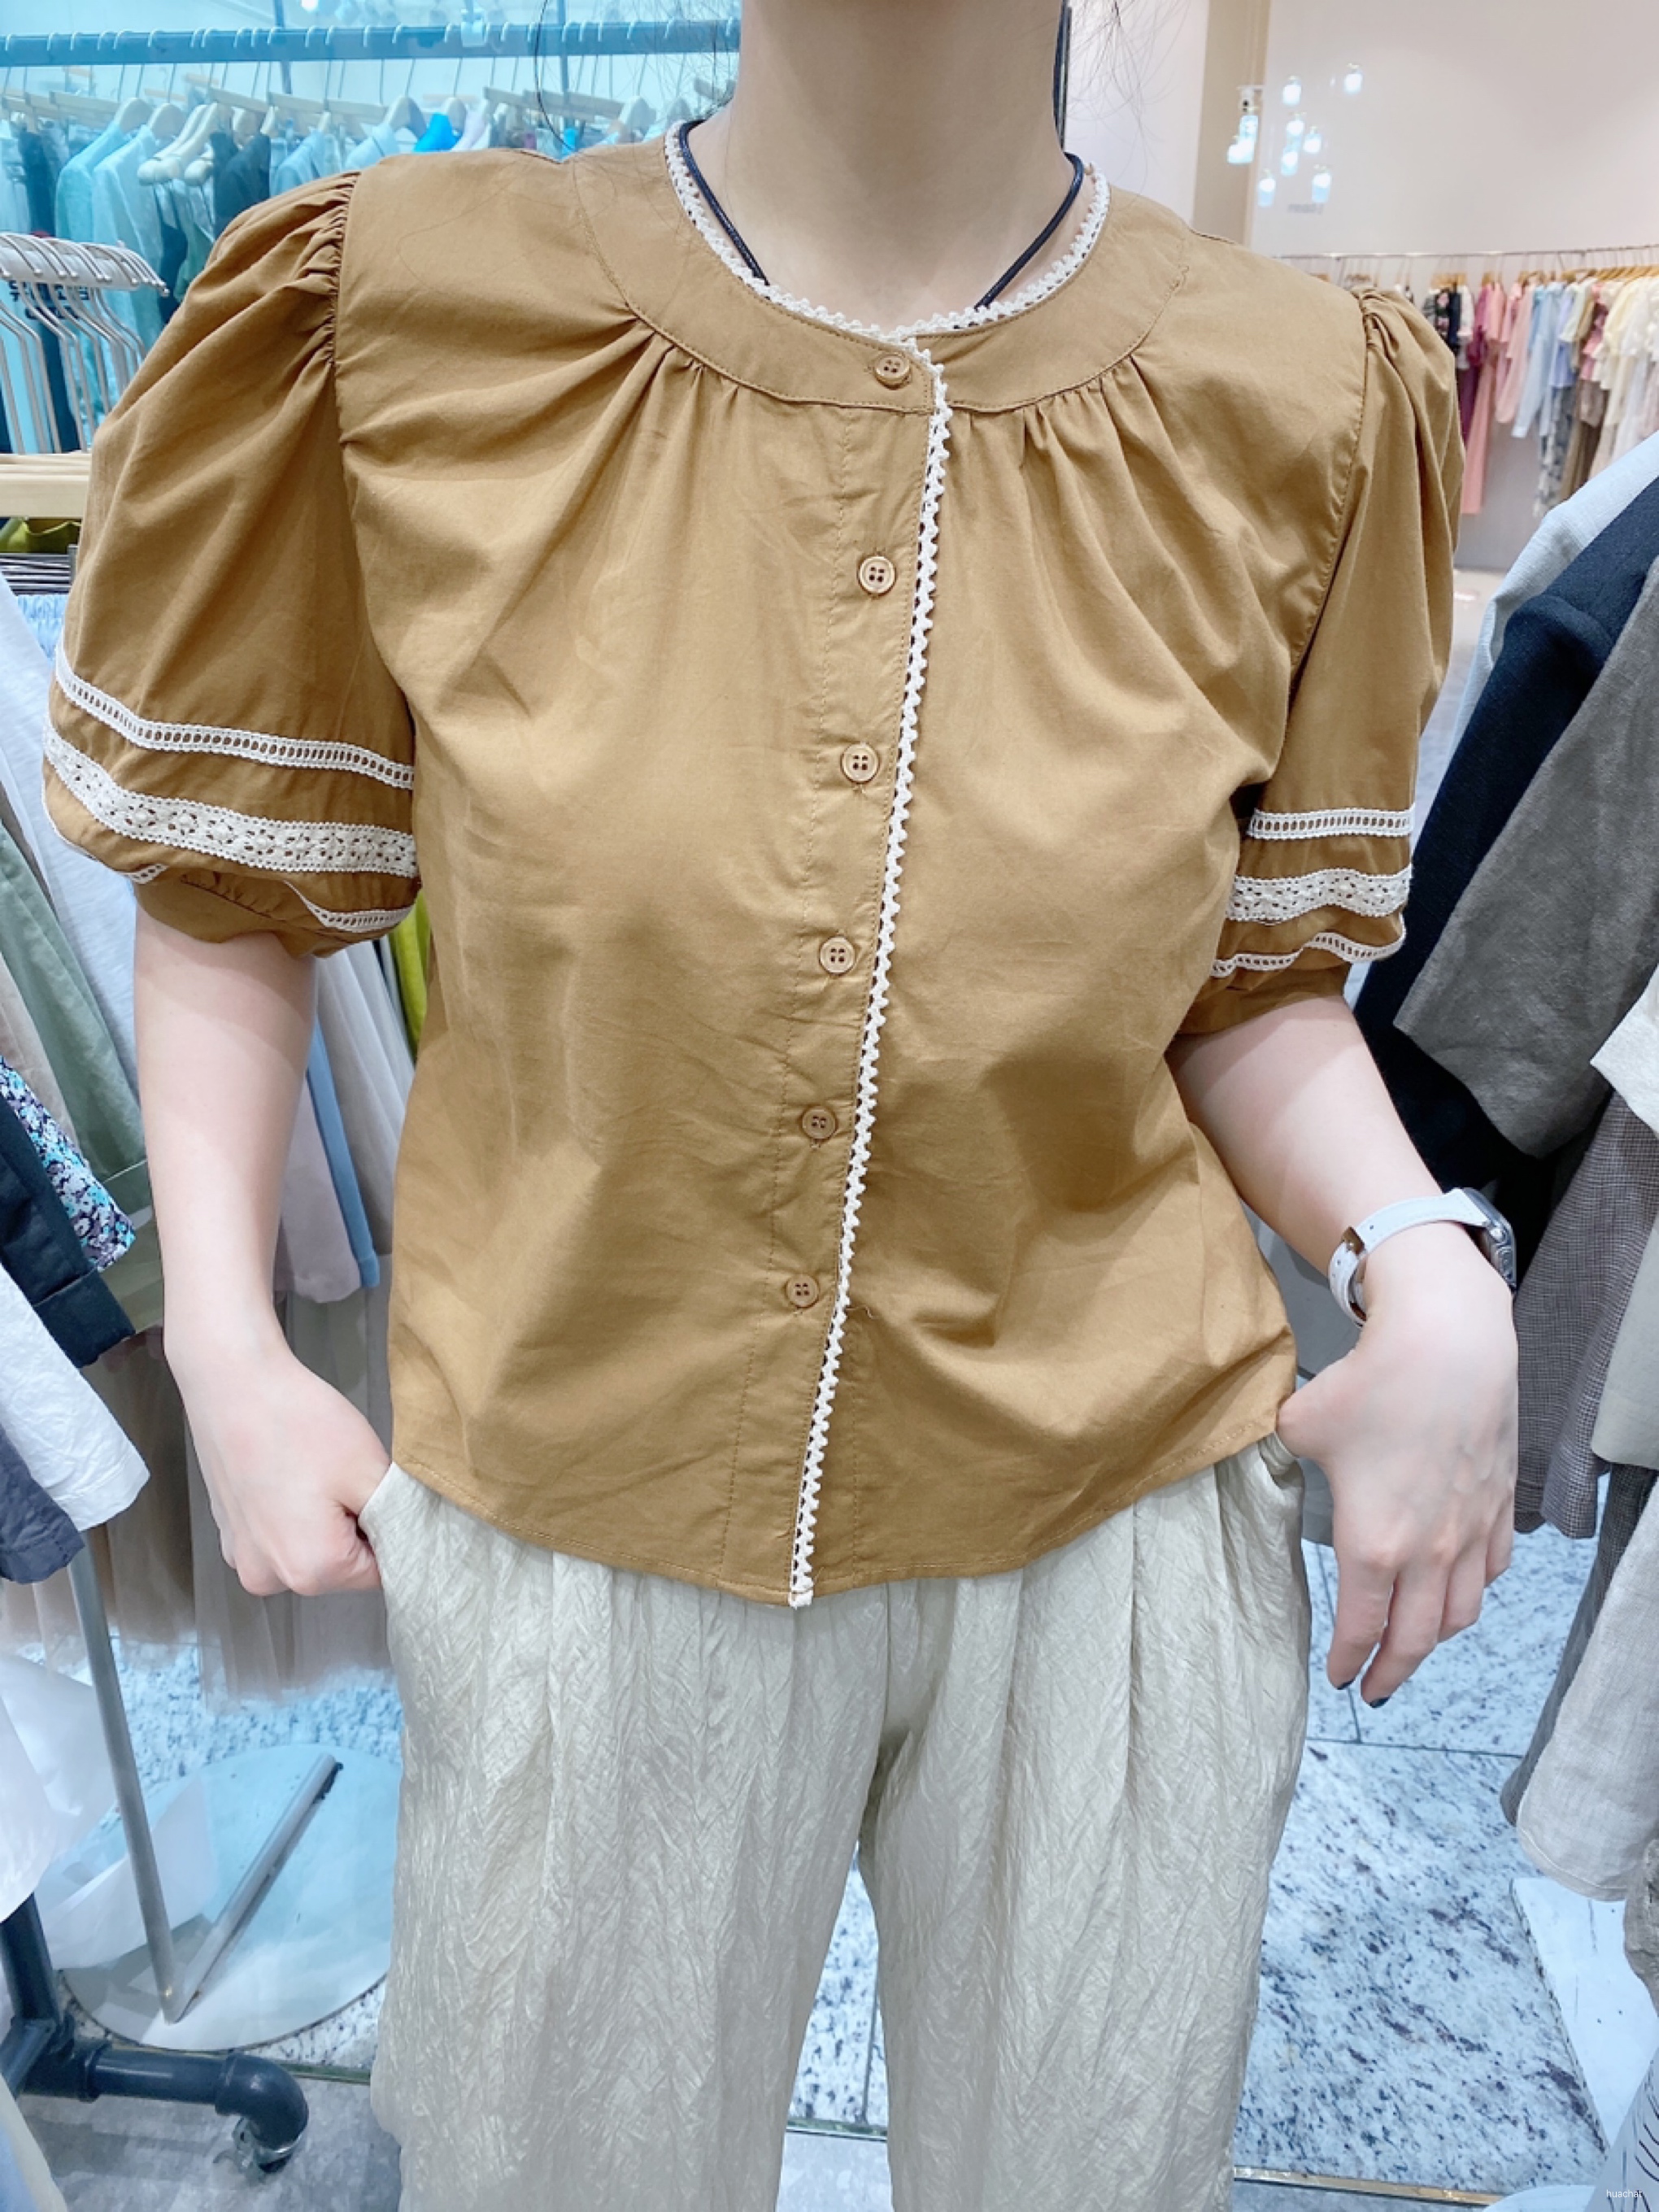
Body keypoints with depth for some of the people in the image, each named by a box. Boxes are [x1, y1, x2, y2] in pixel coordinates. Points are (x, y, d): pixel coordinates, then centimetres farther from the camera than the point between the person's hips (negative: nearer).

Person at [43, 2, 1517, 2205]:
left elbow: (1247, 980, 2)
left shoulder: (1290, 401, -6)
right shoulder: (399, 318, -9)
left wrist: (1432, 1277, -15)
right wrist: (225, 1345, -6)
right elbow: (236, 884, 2)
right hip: (590, 1510, 0)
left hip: (1113, 1512, 2)